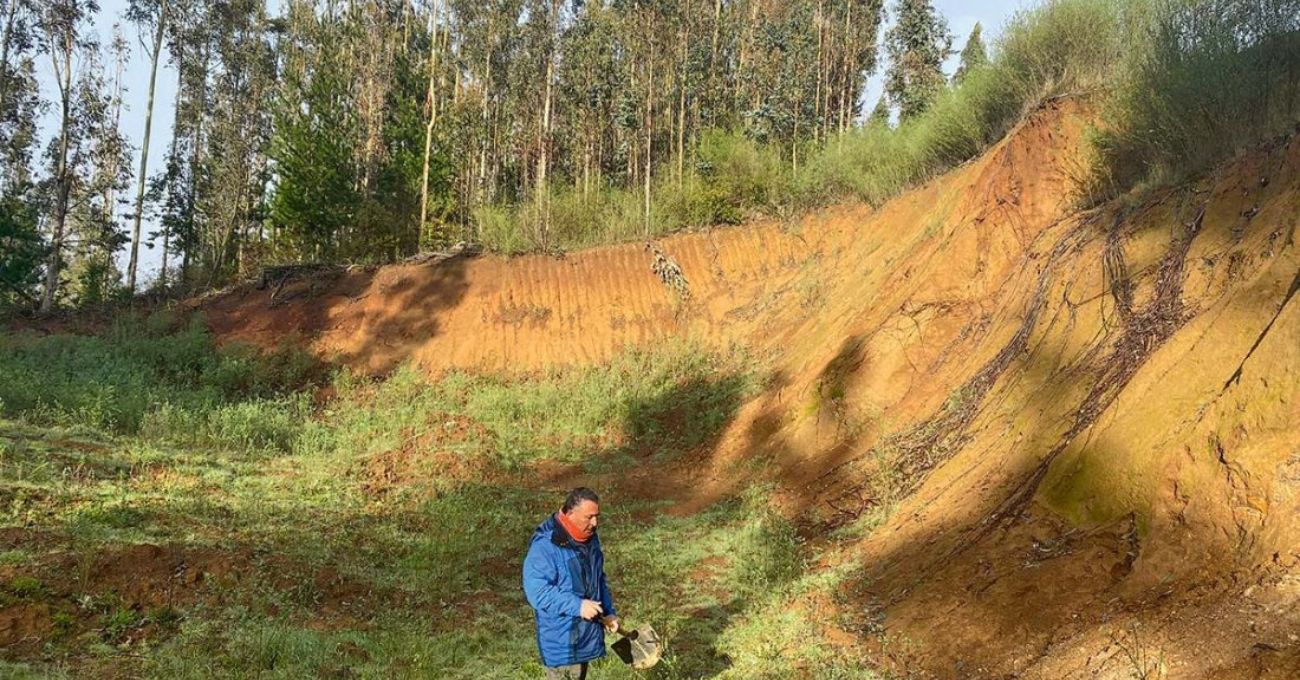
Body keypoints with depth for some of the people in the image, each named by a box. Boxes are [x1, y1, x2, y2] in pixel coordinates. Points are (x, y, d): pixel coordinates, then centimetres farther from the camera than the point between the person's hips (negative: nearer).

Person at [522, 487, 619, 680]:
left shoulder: (590, 538, 5)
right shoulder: (545, 545, -23)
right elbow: (536, 590, -27)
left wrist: (608, 612, 6)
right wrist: (577, 605, -31)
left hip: (586, 630, 8)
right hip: (560, 637, -8)